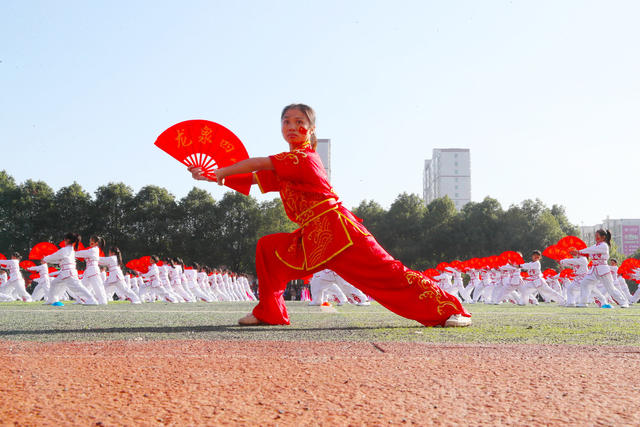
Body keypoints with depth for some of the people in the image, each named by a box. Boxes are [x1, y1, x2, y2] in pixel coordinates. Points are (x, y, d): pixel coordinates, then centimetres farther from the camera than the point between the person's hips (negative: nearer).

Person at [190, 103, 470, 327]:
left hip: (336, 231, -9)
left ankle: (448, 309, -6)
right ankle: (269, 313, 14)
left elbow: (256, 164, -10)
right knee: (268, 247, 8)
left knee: (387, 272, -11)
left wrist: (221, 172, 3)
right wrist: (209, 176, 19)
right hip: (310, 240, 9)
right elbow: (251, 179, 23)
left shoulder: (304, 158, -9)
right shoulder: (284, 166, 18)